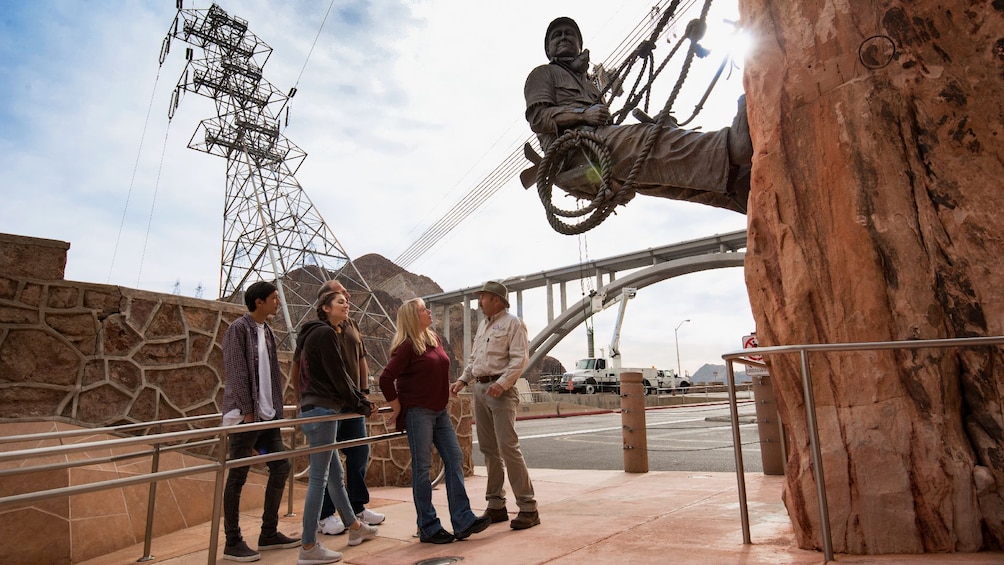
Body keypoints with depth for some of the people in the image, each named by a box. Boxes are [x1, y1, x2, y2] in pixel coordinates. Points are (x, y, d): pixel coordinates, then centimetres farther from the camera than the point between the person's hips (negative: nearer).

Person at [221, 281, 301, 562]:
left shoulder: (268, 331, 14)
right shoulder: (239, 328, -9)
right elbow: (237, 373, -15)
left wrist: (276, 410, 11)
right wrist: (248, 412, -17)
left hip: (268, 415, 8)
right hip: (245, 415, -8)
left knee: (281, 468, 9)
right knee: (237, 477, 1)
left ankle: (269, 534, 22)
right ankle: (232, 542, 13)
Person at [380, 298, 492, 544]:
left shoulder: (434, 339, 9)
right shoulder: (407, 346, -14)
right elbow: (386, 379, -17)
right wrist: (398, 409, -11)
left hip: (439, 411, 8)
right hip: (418, 412, -8)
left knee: (454, 459, 4)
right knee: (422, 467, 1)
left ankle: (463, 520, 9)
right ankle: (428, 528, 11)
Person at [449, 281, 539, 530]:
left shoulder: (512, 323, -4)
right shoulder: (482, 325, 20)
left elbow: (520, 358, -14)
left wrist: (501, 383, -24)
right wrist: (463, 380, 10)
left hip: (500, 390, -8)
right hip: (479, 389, 8)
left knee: (508, 448, -11)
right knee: (489, 449, 10)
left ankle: (527, 507, -2)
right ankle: (496, 505, 19)